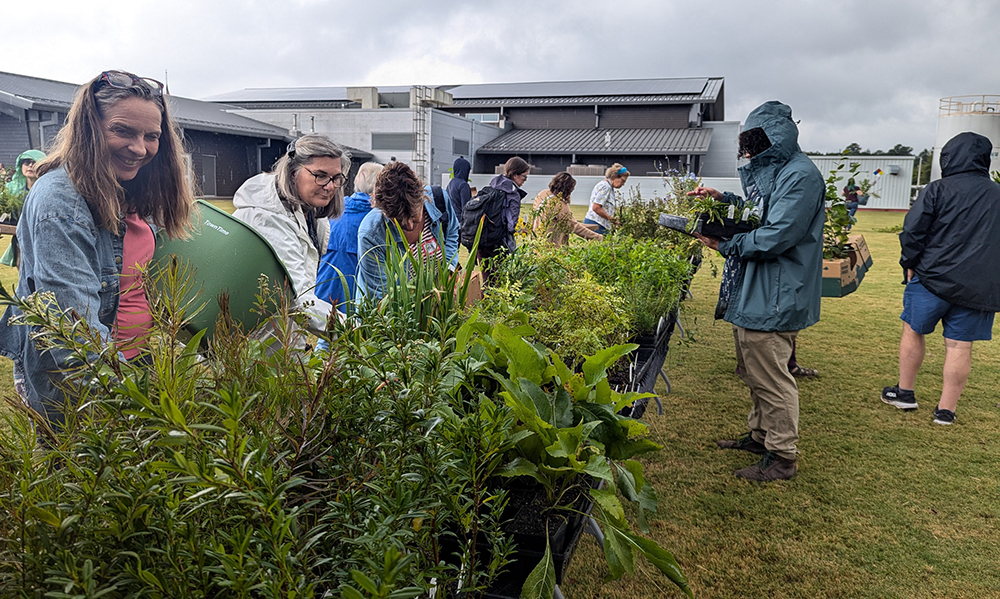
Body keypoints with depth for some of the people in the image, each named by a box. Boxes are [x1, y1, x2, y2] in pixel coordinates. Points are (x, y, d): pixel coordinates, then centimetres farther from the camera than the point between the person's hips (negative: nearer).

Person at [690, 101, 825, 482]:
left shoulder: (800, 176, -18)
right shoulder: (769, 169, 15)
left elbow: (775, 237, -24)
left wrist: (724, 245, -14)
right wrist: (723, 199, 11)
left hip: (774, 298, -10)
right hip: (752, 292, 11)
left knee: (770, 378, -1)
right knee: (753, 372, 21)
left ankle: (782, 456, 13)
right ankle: (760, 435, 37)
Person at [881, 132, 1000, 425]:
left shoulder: (937, 190, -6)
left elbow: (912, 232, -9)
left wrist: (910, 264, 4)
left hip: (933, 278, -3)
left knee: (913, 330, 13)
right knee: (960, 345, 6)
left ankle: (904, 392, 22)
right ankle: (946, 409, 11)